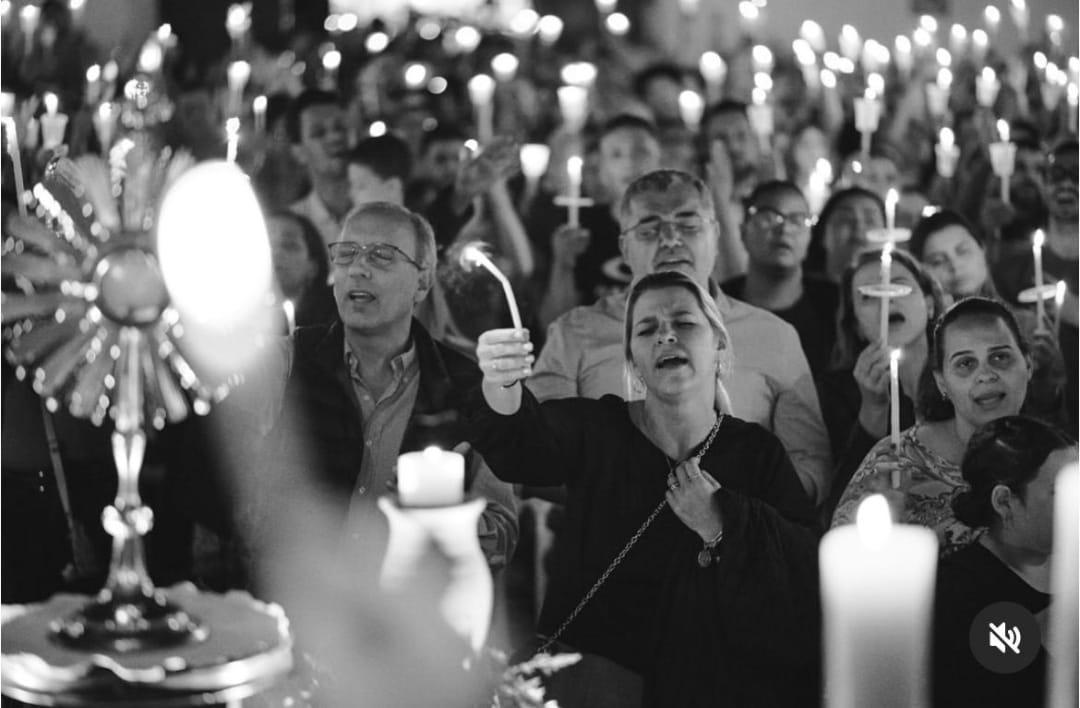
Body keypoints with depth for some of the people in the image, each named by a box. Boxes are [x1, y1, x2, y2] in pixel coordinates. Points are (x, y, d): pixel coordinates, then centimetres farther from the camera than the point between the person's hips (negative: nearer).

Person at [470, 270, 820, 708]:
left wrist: (722, 528, -12)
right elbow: (524, 445, -19)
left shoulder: (757, 453, 6)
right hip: (599, 668, 0)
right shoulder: (597, 429, 4)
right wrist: (502, 385, -39)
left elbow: (811, 573, -2)